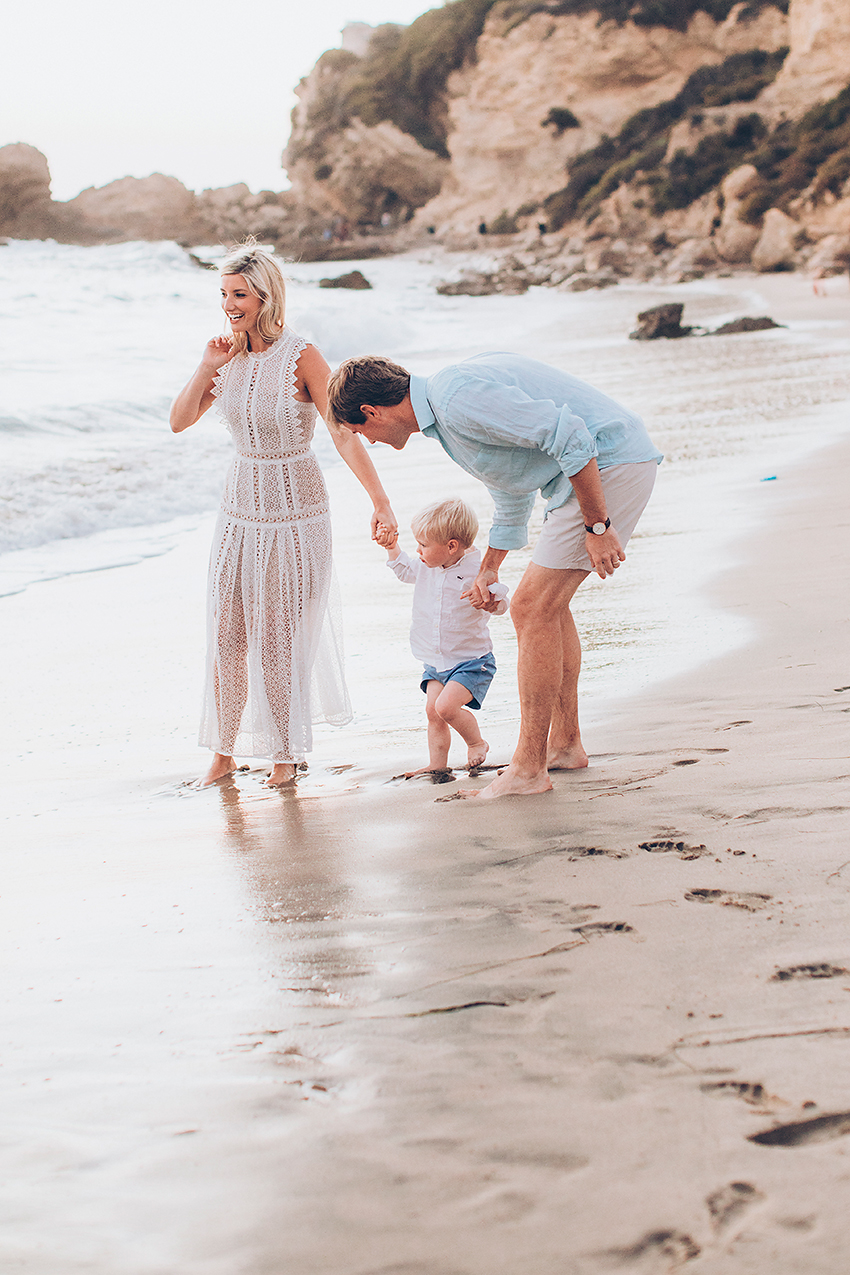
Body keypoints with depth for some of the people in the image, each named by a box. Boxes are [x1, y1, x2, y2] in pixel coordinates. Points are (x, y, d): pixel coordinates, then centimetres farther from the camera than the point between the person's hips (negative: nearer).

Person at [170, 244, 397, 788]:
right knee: (227, 634, 3)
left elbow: (346, 436, -17)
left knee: (280, 635, 2)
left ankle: (286, 752, 19)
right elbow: (180, 421, 5)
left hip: (295, 509, -5)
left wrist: (382, 502, -23)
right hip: (241, 507, 5)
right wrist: (206, 368, -8)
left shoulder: (302, 357, -15)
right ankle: (225, 750, 16)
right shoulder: (231, 354, 2)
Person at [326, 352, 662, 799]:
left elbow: (568, 435, -25)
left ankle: (529, 768, -3)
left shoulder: (459, 401, -19)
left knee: (533, 608, -8)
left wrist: (597, 526, -21)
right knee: (548, 603, 18)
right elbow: (512, 493, 30)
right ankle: (565, 745, 25)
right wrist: (489, 569, 38)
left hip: (609, 464, -10)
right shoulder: (444, 407, 16)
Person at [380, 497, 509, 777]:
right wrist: (392, 547, 10)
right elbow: (405, 569, 24)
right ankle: (437, 764, 14)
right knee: (432, 710, 2)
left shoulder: (476, 571, -18)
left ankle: (476, 742, 5)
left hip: (471, 661, -7)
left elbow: (501, 605, -19)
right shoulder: (427, 568, 2)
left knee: (446, 706, -19)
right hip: (435, 662, 7)